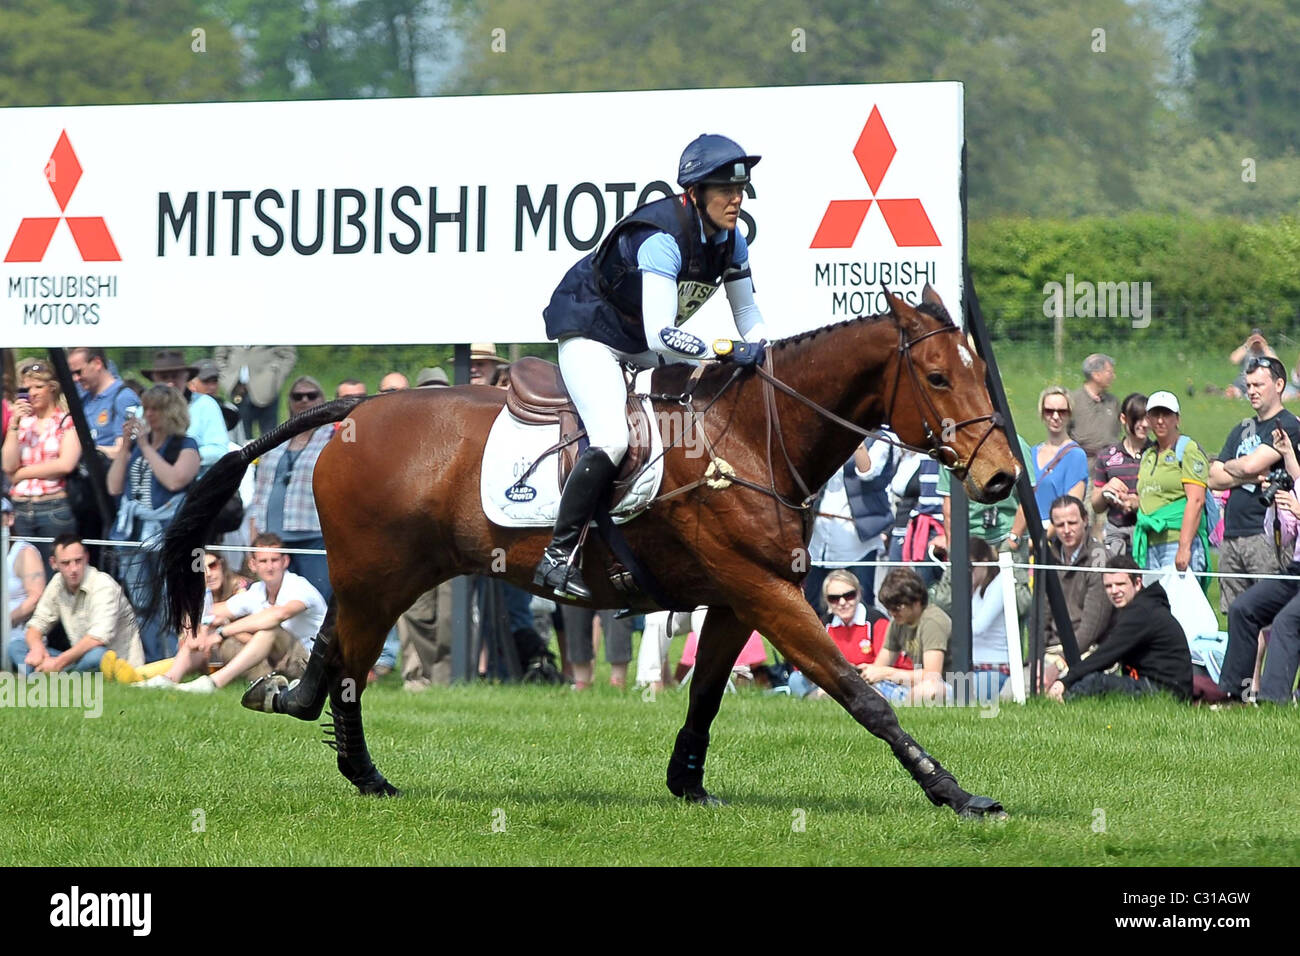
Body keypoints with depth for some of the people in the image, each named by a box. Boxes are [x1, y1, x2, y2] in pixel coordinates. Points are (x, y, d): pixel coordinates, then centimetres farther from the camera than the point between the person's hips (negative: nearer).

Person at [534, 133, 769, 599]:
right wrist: (725, 350, -35)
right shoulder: (662, 239, -32)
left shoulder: (730, 240, -6)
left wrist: (759, 351, -13)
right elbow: (660, 335, -38)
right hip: (589, 330, -9)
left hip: (640, 342, 9)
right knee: (613, 440, -26)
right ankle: (558, 556, -18)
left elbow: (747, 311, 6)